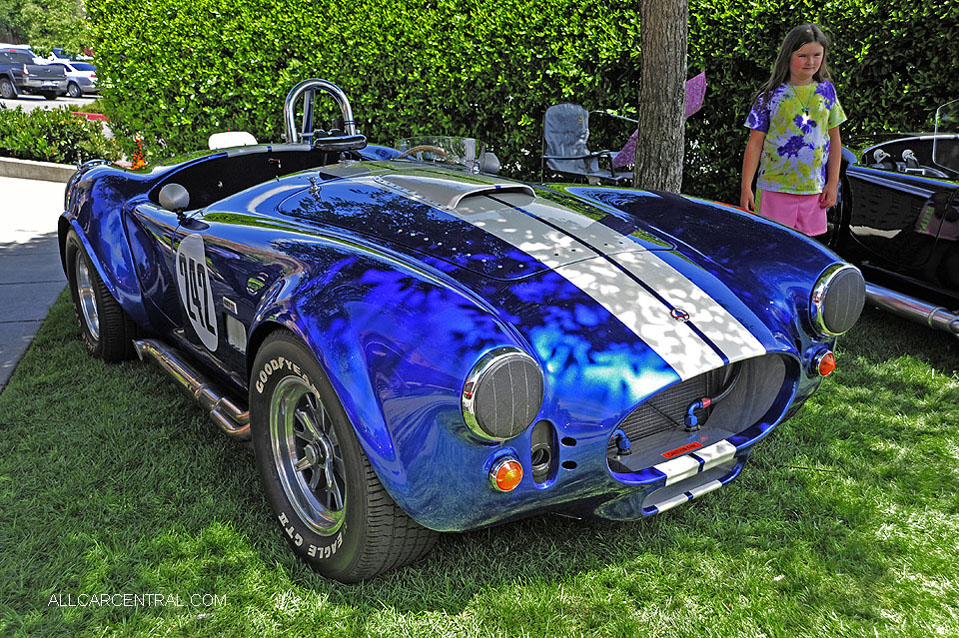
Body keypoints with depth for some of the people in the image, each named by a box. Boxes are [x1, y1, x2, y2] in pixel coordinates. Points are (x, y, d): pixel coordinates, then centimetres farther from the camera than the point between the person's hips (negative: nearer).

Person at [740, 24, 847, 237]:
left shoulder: (826, 91, 8)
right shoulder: (771, 96, -3)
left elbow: (834, 140, 12)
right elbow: (755, 143, -2)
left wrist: (833, 183, 8)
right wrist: (746, 187, -7)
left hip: (813, 189, 3)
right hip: (775, 187, -3)